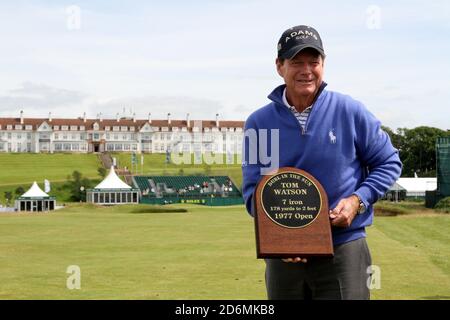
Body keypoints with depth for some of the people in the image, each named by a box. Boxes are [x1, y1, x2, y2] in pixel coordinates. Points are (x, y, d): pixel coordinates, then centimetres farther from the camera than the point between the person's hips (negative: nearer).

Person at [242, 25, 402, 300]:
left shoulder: (350, 112, -3)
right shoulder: (259, 122, 0)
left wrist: (358, 200, -11)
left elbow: (389, 163, 5)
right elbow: (253, 189, -1)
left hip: (343, 250, -2)